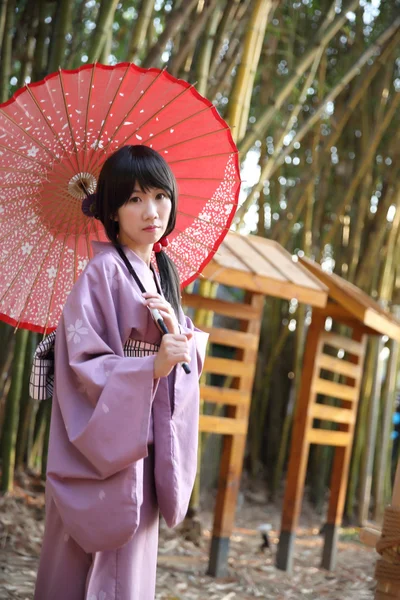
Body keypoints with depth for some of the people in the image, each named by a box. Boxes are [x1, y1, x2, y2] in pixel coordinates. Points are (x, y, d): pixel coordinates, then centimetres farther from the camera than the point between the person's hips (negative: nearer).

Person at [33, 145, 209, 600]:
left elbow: (191, 355, 10)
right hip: (105, 447, -7)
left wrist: (179, 335, -11)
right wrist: (151, 366, -29)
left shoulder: (162, 271, 11)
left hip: (147, 442, 7)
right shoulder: (103, 271, -12)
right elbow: (84, 363, -18)